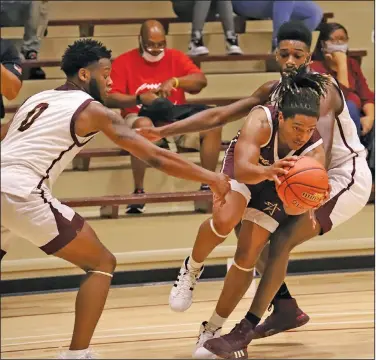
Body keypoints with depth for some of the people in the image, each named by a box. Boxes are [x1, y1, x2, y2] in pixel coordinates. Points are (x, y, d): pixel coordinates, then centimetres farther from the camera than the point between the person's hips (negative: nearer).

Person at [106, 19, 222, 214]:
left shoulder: (176, 57, 8)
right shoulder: (123, 62, 0)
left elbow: (201, 81, -5)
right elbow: (110, 99, -10)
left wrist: (174, 81, -23)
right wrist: (140, 98, -26)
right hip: (141, 119, -3)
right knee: (143, 126, -40)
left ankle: (207, 186, -10)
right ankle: (139, 191, -31)